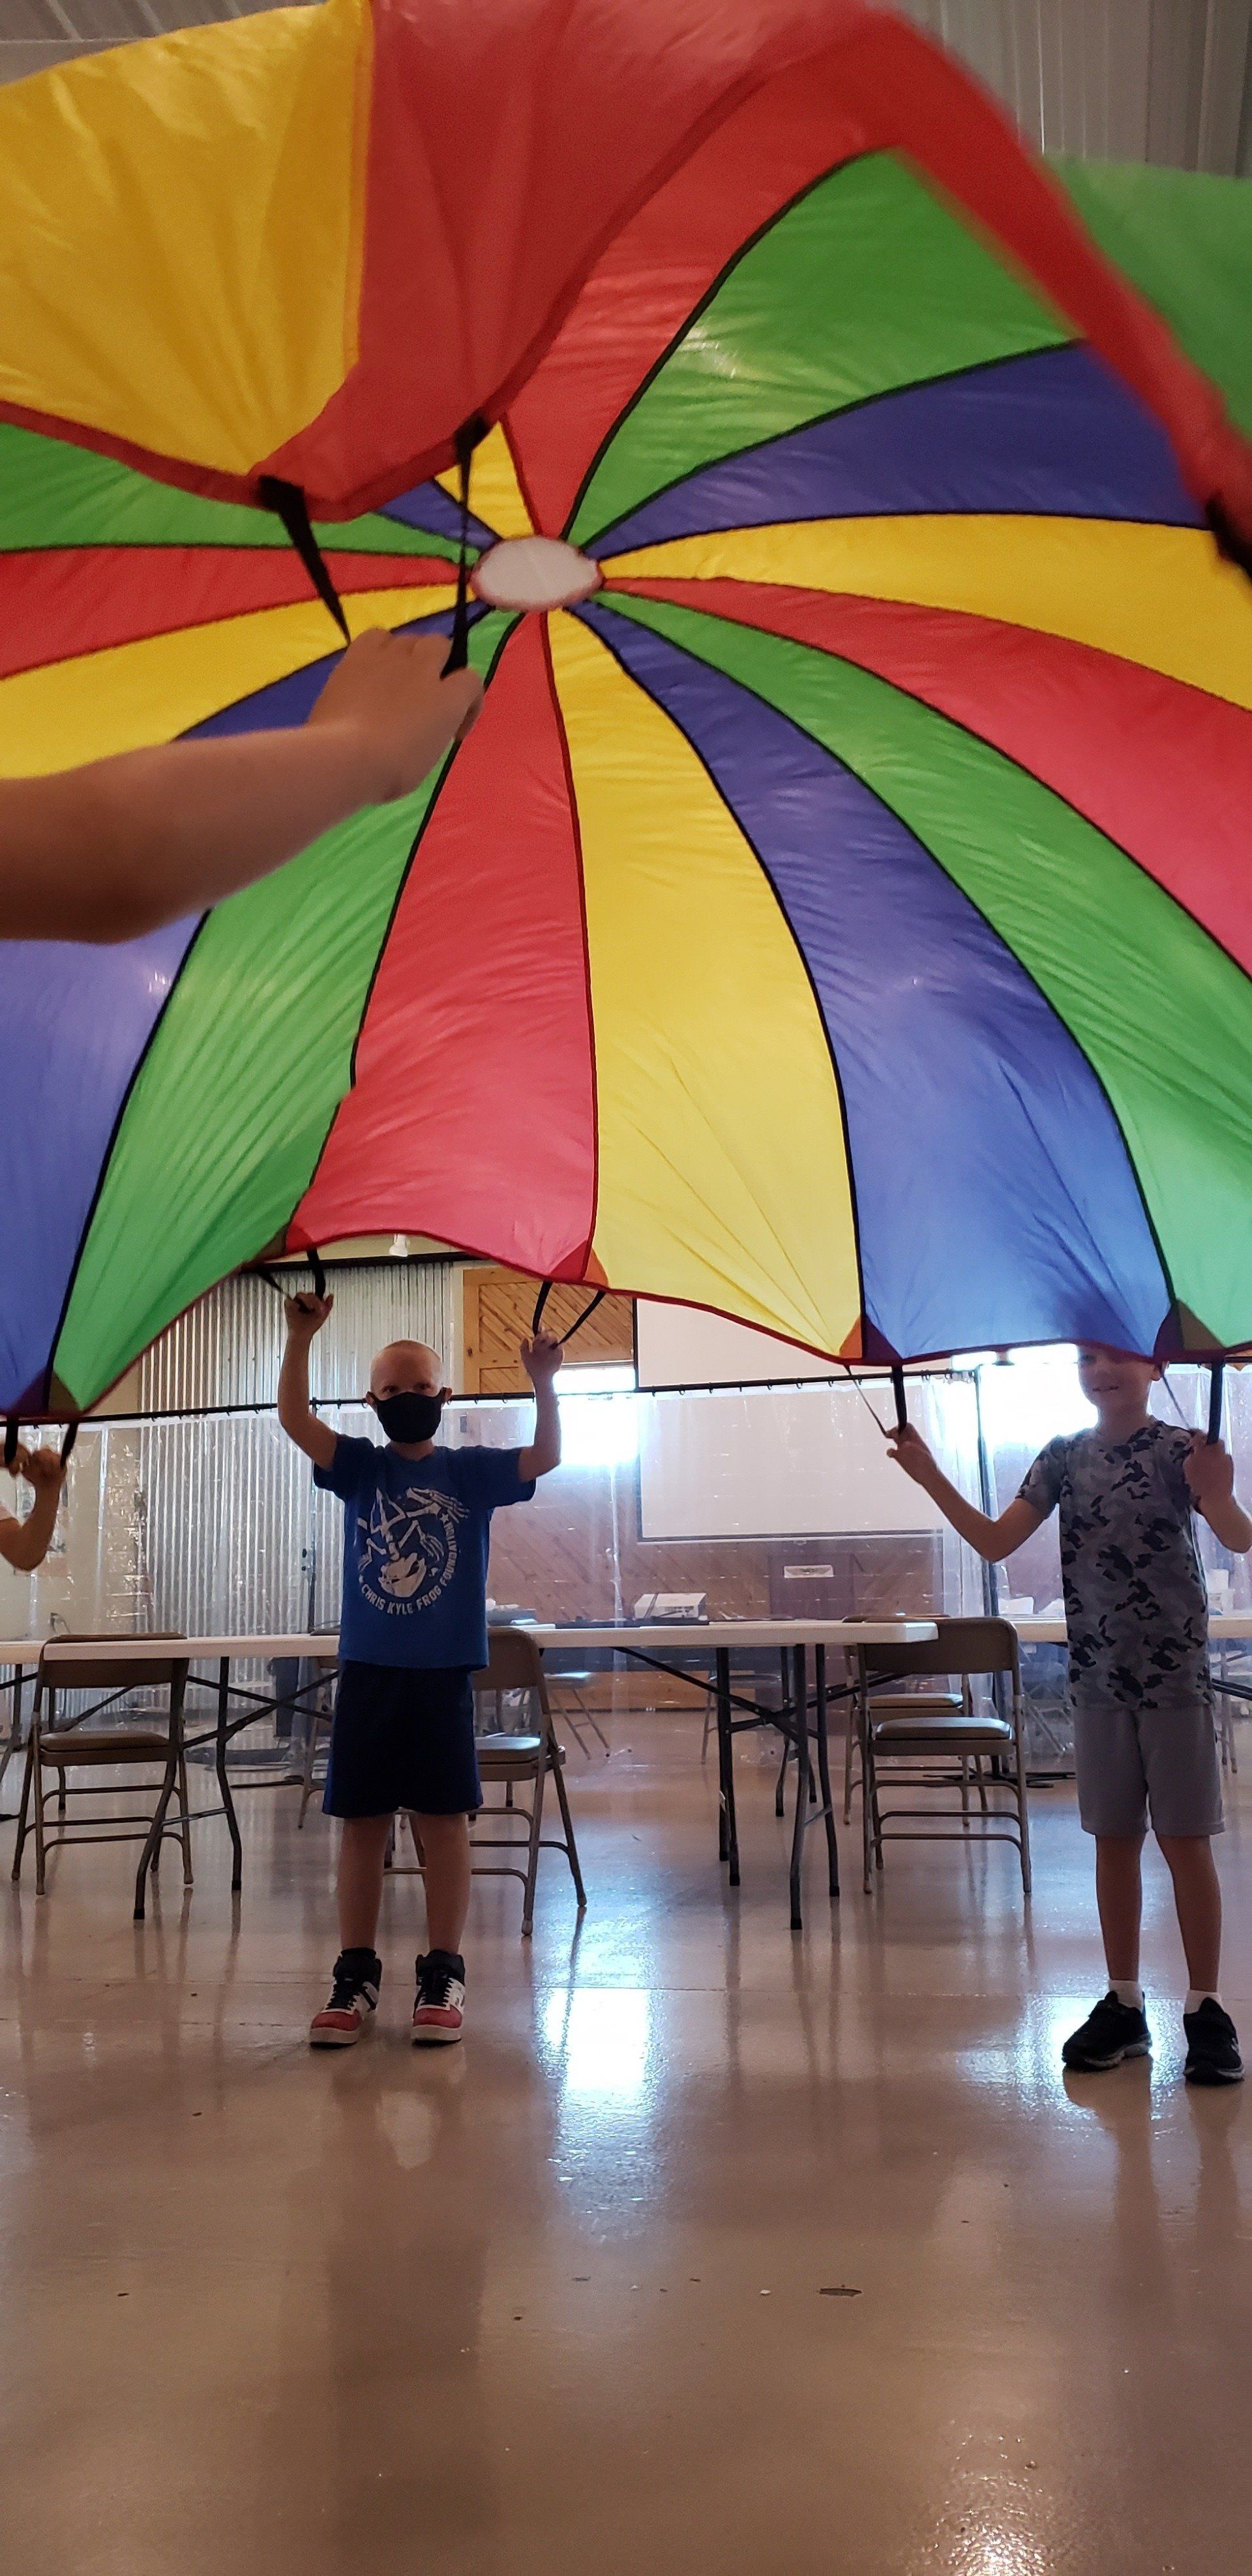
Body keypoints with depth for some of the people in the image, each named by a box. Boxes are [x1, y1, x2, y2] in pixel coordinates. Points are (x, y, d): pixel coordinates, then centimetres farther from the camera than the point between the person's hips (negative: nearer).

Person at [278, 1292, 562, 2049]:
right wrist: (301, 1338, -20)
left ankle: (444, 1977, 12)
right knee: (362, 1823, 7)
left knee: (445, 1822, 3)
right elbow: (295, 1420, -8)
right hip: (366, 1672, 2)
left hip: (444, 1675, -2)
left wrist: (544, 1385, -25)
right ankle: (356, 1976, 17)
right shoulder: (359, 1468, 5)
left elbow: (546, 1456, -10)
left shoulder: (473, 1472, 2)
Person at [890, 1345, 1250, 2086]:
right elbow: (996, 1541, 1)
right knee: (1115, 1839, 10)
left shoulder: (1183, 1450, -6)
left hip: (1177, 1674, -3)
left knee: (1185, 1840, 2)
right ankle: (1124, 2005, 19)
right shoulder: (1063, 1458, 5)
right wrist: (931, 1478, -11)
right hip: (1099, 1677, 4)